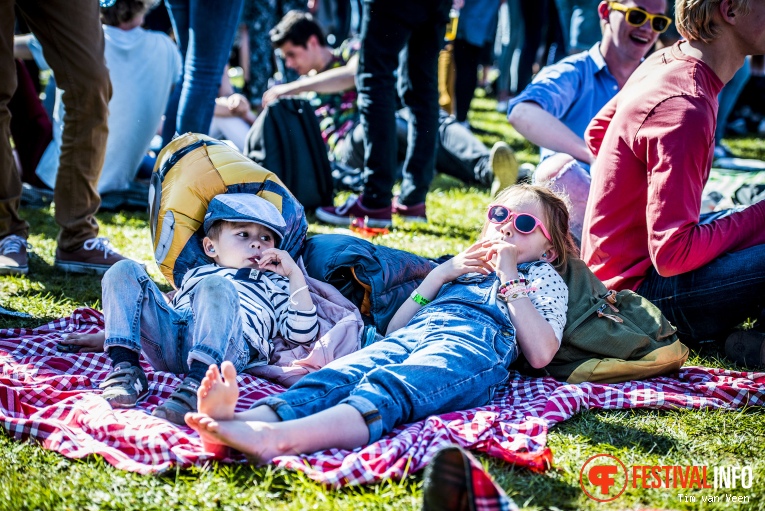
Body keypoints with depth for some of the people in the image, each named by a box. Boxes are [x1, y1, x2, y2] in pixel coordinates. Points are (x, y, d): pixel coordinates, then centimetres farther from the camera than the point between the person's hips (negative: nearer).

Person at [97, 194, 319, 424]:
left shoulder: (273, 283, 32)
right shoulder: (195, 274, 41)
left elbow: (302, 333, 16)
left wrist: (294, 273, 16)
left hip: (225, 346, -4)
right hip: (168, 338, 4)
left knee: (215, 287, -33)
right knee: (125, 270, -9)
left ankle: (196, 384, -49)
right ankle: (125, 368, -24)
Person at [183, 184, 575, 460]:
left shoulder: (543, 277, 30)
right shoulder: (459, 268, 39)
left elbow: (541, 353, 7)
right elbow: (392, 329, 25)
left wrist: (509, 277, 10)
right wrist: (439, 275, 18)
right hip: (408, 338, 5)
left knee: (387, 388, -37)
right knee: (334, 377, -30)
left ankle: (277, 437, -65)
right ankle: (234, 423, -57)